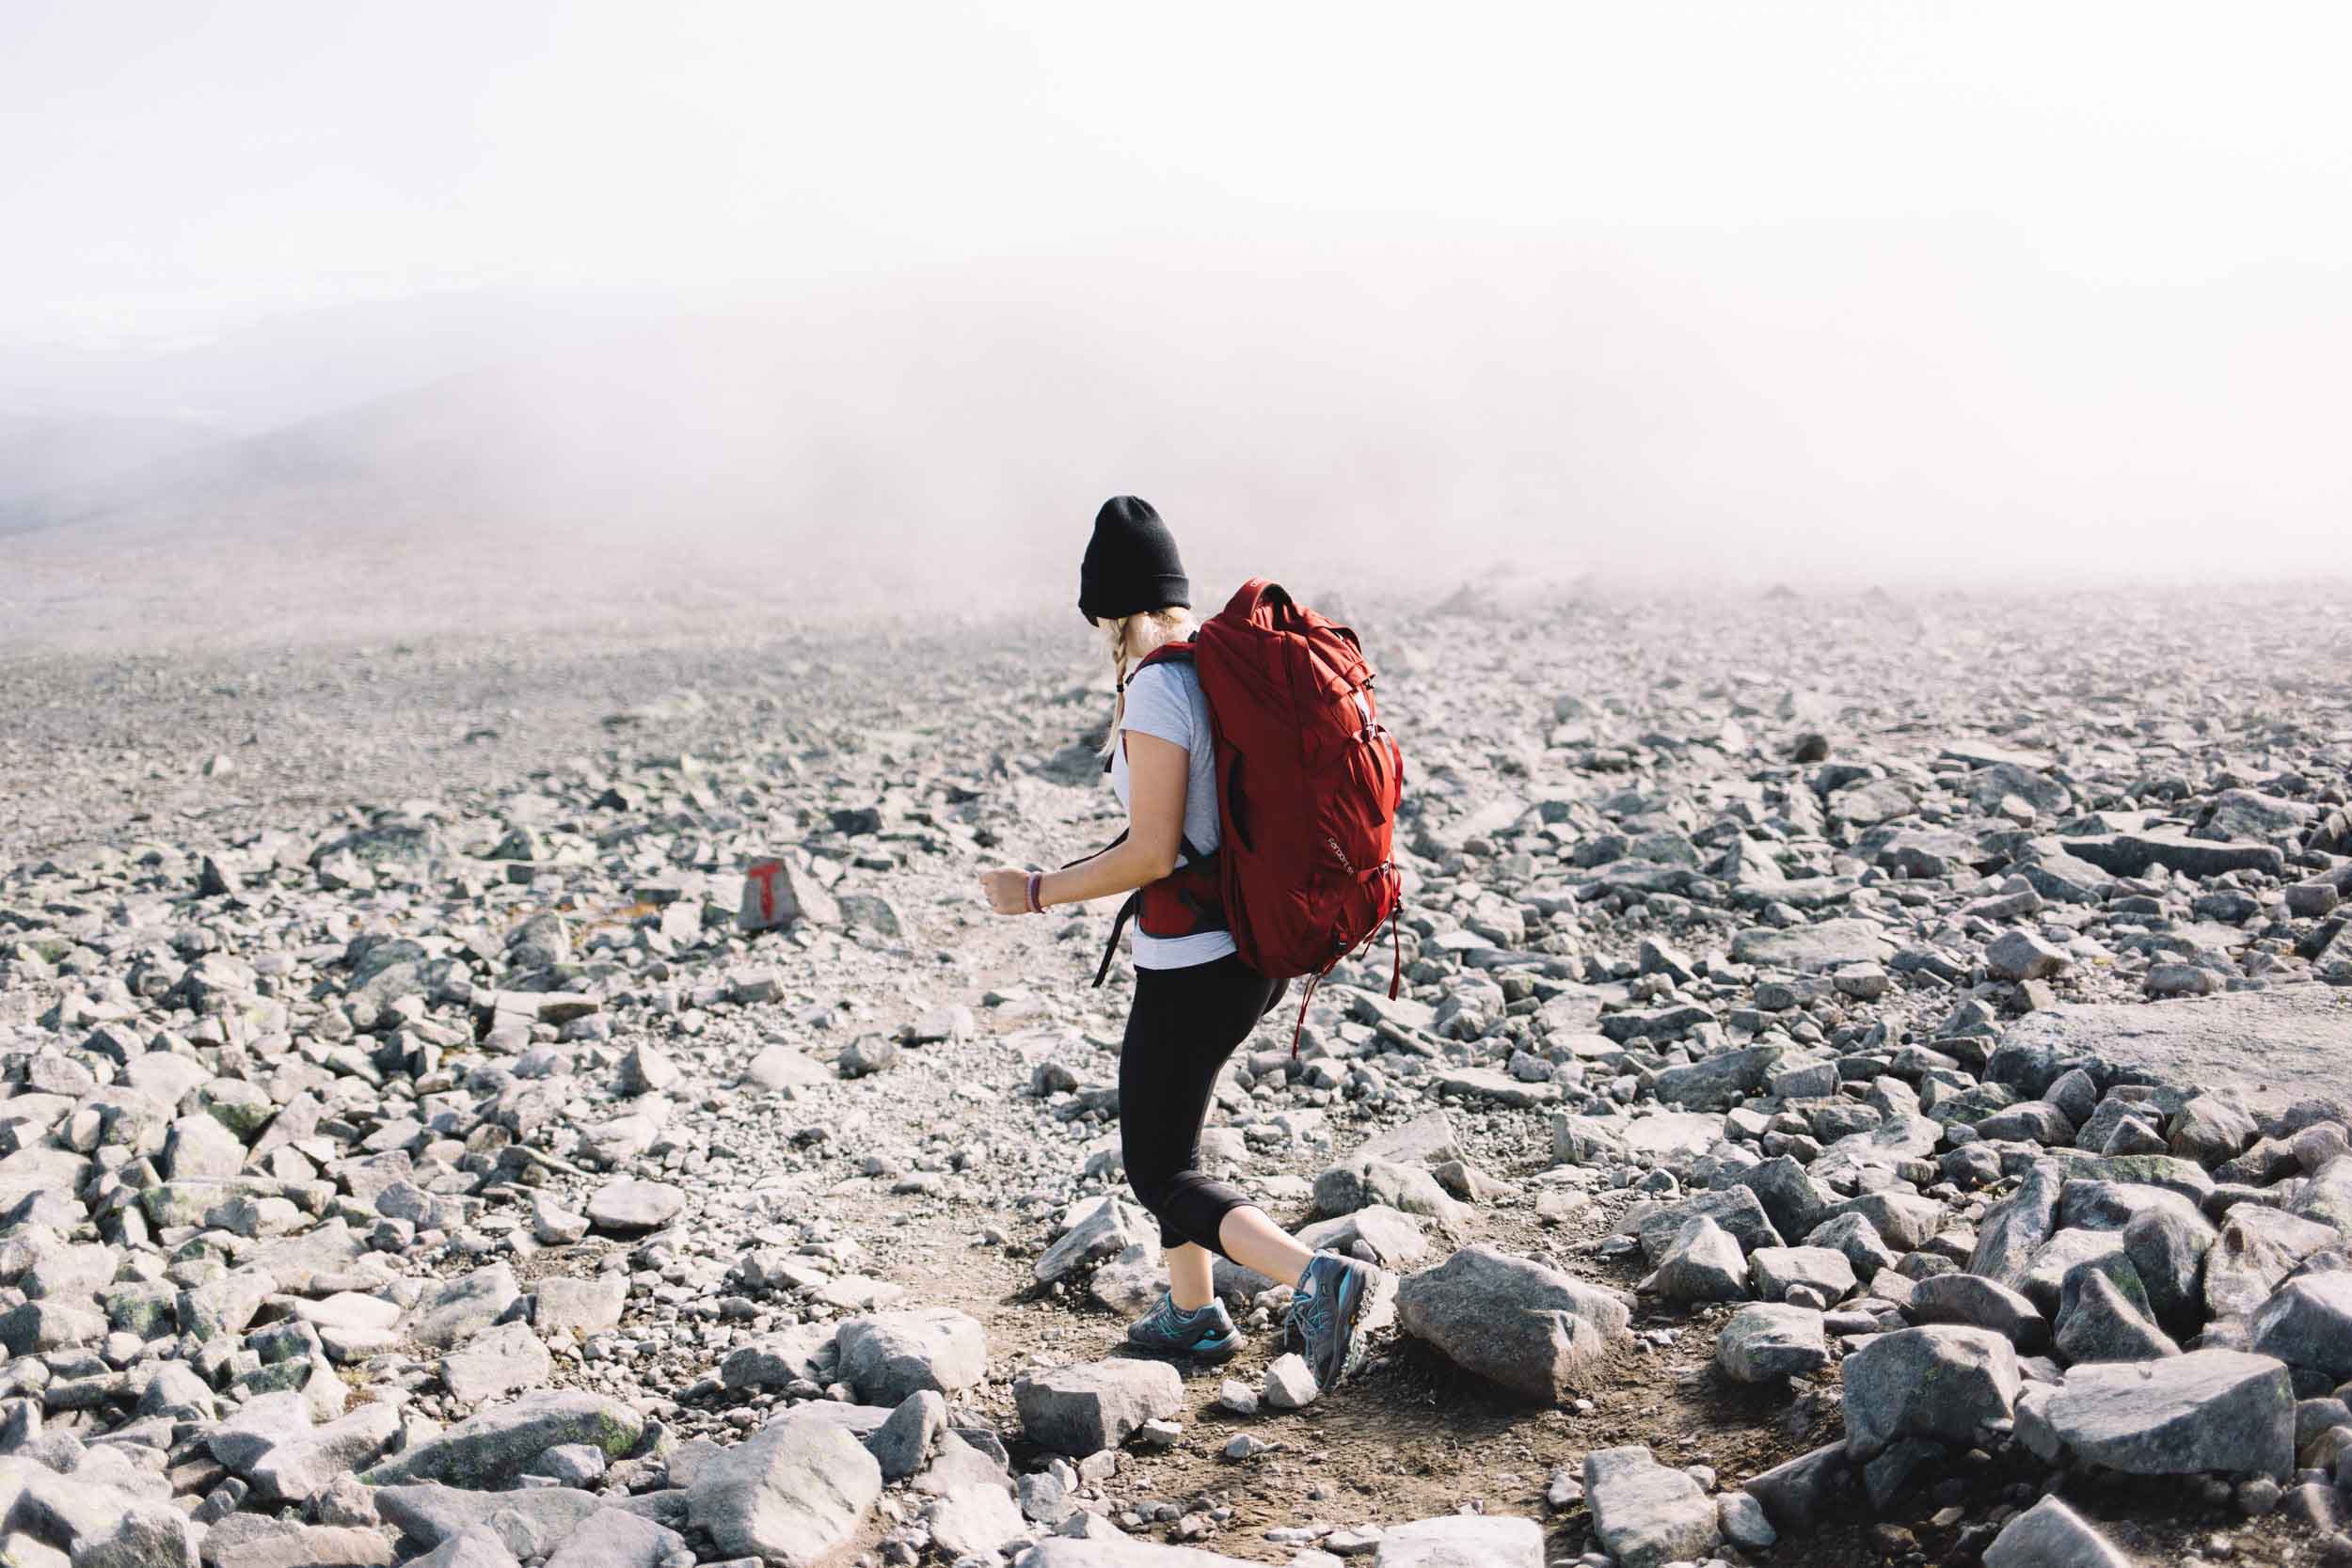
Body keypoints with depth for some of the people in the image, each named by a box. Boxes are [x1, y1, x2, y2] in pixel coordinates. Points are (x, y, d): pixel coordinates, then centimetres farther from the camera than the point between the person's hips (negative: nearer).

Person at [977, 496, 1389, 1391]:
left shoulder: (1156, 691, -18)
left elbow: (1152, 854, -21)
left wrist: (1038, 894, -10)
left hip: (1193, 963, -9)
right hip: (1260, 947, 9)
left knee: (1160, 1176, 4)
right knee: (1157, 1116, 27)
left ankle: (1322, 1281, -16)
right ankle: (1193, 1314, 32)